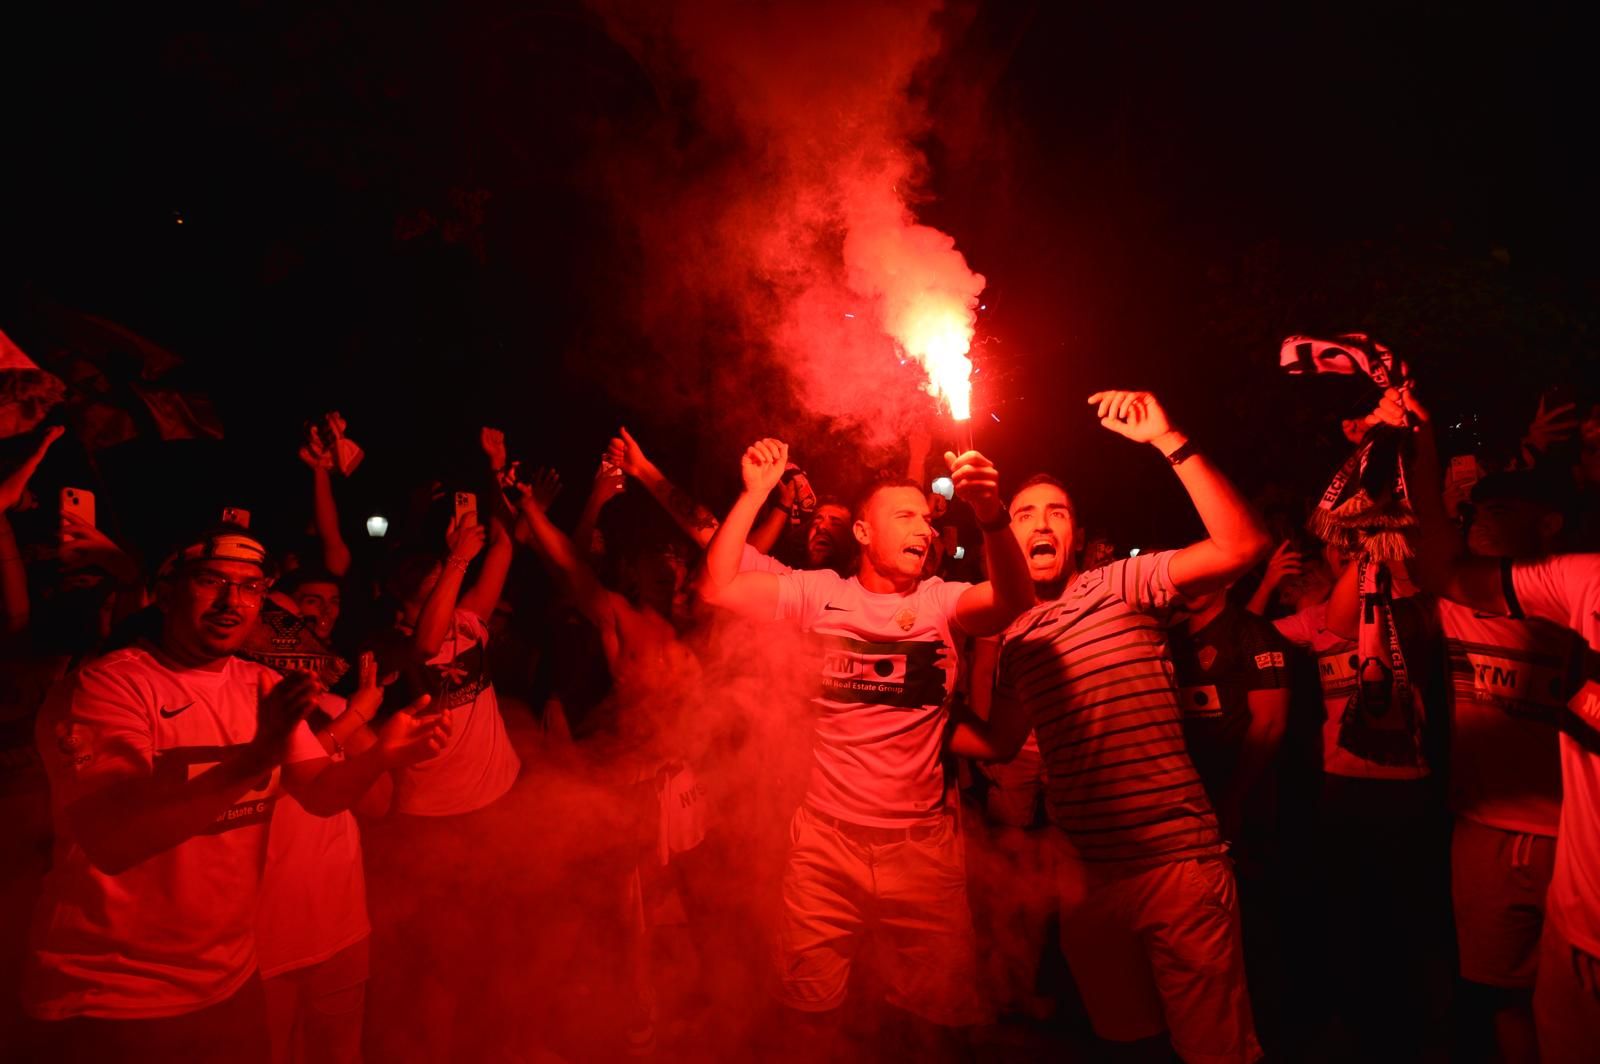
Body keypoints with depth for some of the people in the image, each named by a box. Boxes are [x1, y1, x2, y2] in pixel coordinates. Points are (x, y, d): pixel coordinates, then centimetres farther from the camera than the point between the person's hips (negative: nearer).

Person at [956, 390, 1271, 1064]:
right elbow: (1000, 743, 18)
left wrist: (1169, 442, -24)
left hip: (1178, 860, -4)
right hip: (1085, 873, 5)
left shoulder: (1123, 585, -6)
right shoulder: (1014, 637, 8)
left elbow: (1243, 546, -19)